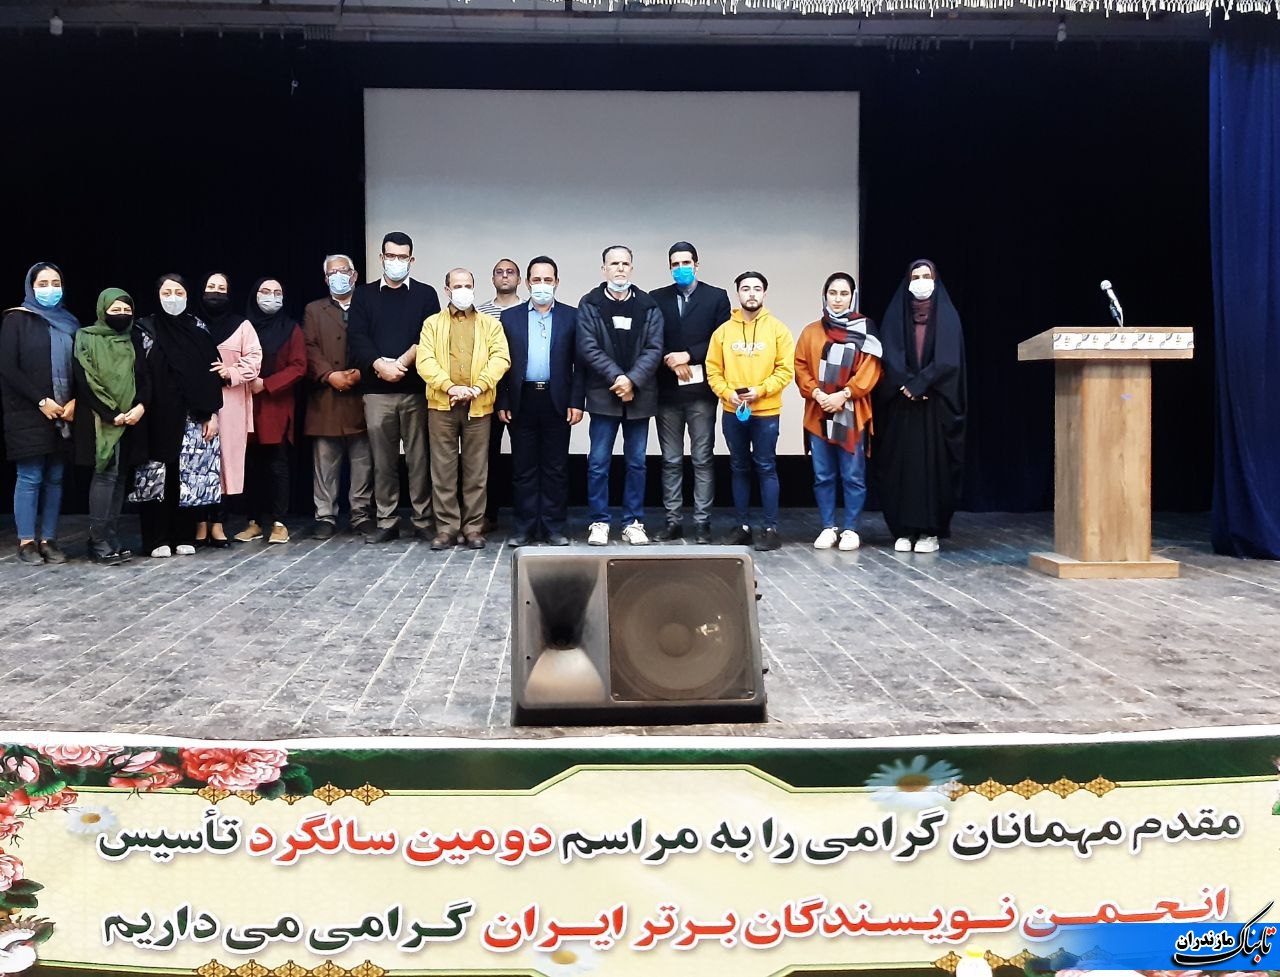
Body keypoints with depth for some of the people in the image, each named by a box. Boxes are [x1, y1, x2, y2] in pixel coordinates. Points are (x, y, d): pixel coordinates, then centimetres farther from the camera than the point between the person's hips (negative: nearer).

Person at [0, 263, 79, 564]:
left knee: (55, 478, 4)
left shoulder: (69, 322, 14)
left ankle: (48, 540, 10)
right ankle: (26, 542, 3)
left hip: (64, 414, 4)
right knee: (30, 478, -4)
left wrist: (74, 401, -5)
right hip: (28, 414, -4)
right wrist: (42, 401, -13)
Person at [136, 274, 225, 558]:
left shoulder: (198, 329, 8)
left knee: (188, 475, 2)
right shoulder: (146, 329, 4)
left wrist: (213, 413, -1)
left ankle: (184, 536, 11)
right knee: (159, 475, -1)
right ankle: (158, 539, 5)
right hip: (158, 417, -1)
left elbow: (211, 373, 5)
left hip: (193, 417, 1)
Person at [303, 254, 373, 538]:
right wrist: (330, 375, -10)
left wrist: (361, 373, -12)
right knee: (325, 462, 0)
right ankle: (325, 516, 7)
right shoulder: (314, 311, 15)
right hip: (326, 399, 1)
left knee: (363, 462, 1)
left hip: (361, 397, 0)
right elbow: (309, 349, 4)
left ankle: (362, 515, 9)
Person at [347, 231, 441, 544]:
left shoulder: (425, 294, 10)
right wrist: (380, 365, -12)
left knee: (419, 458, 0)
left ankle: (423, 521, 6)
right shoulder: (364, 295, 14)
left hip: (416, 389, -1)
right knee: (383, 459, 4)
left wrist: (403, 362, -12)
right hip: (377, 390, 1)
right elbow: (357, 338, 3)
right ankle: (386, 522, 10)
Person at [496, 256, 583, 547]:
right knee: (523, 468, 5)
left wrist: (576, 402, -5)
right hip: (522, 402, 1)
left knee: (556, 468, 4)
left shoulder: (571, 316, 5)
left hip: (557, 402, -1)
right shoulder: (510, 317, 8)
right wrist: (502, 403, 0)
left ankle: (553, 528, 12)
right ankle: (523, 528, 13)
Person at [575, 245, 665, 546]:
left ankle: (634, 522, 17)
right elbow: (588, 348, -7)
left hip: (639, 396, 2)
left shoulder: (648, 306, 6)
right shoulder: (589, 304, 2)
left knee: (636, 462, 8)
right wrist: (616, 377, -15)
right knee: (598, 462, 1)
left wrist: (632, 380, -14)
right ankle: (599, 522, 11)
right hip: (603, 395, -1)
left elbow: (654, 349, -2)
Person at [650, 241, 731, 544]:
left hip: (701, 391, -2)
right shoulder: (657, 298, 10)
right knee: (671, 461, 7)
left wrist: (688, 356, -12)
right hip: (667, 392, 2)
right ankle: (673, 520, 14)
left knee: (703, 460, 2)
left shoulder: (716, 297, 5)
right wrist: (671, 362, -12)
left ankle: (702, 522, 8)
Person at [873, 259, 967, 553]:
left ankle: (931, 530, 3)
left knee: (934, 461, -2)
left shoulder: (947, 315, 6)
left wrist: (919, 384, -14)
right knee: (902, 462, -1)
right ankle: (904, 530, 4)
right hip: (901, 404, 1)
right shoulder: (895, 315, 9)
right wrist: (907, 386, -14)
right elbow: (891, 356, -1)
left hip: (936, 403, -1)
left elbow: (948, 359, -5)